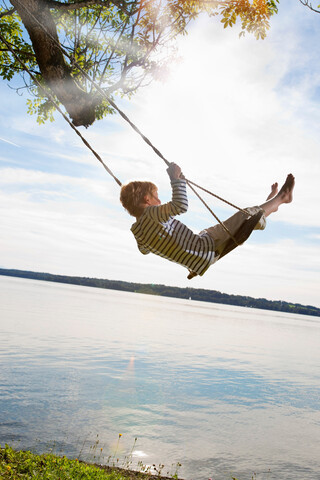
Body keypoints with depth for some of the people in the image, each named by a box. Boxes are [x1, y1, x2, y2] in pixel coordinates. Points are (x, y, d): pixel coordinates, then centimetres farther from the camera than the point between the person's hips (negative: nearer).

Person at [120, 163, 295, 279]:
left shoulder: (138, 234, 1)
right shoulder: (151, 214, -27)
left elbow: (145, 250, 22)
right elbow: (181, 205, -42)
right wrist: (175, 177, -28)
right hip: (207, 249, -10)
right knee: (247, 216, -2)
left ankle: (268, 204, 48)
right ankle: (281, 197, 25)